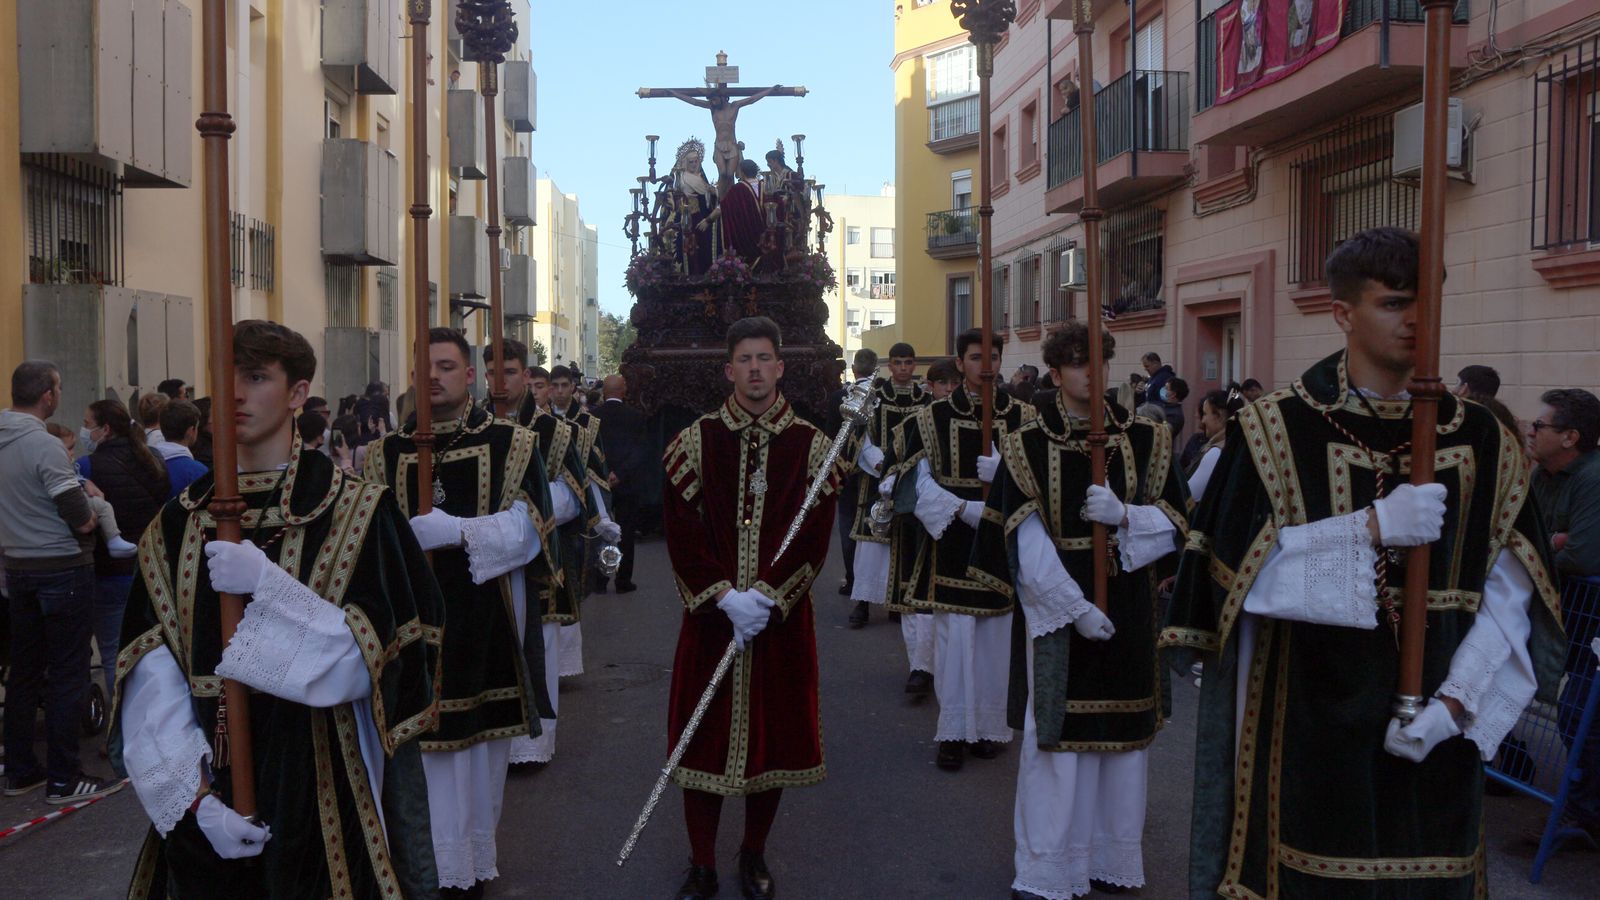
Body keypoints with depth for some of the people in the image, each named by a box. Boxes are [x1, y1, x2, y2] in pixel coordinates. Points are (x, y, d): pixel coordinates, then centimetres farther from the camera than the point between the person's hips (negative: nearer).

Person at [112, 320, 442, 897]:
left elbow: (367, 659, -14)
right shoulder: (179, 522, 3)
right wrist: (194, 795, -15)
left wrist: (268, 584, -25)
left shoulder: (355, 512, -6)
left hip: (320, 799, -3)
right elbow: (151, 676, -4)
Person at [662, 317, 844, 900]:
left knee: (775, 735, 9)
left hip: (782, 617, 1)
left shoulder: (811, 445, 0)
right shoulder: (697, 439, -1)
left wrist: (766, 597, -15)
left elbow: (815, 538, -4)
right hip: (709, 613, 0)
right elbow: (679, 529, -5)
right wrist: (725, 596, -15)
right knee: (704, 736, 5)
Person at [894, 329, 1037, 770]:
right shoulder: (933, 418, 3)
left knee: (997, 638, 5)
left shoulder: (1024, 417, 4)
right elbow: (921, 483, -3)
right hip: (951, 545, -1)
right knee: (954, 638, -1)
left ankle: (991, 726, 19)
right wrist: (965, 509, -16)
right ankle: (954, 731, 10)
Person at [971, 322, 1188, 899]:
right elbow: (1027, 546, -9)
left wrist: (1123, 516, -17)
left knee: (1121, 733, 9)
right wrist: (1076, 607, -16)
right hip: (1055, 606, -2)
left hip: (1126, 605, 3)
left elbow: (1175, 523, 2)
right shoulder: (1027, 447, -3)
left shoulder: (1144, 440, 4)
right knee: (1056, 734, 1)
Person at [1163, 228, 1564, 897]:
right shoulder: (1277, 429, -5)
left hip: (1437, 735, 3)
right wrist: (1371, 527, -20)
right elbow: (1239, 569, -12)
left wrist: (1455, 699, -13)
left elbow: (1510, 589, -1)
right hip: (1312, 729, -3)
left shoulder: (1479, 439, 4)